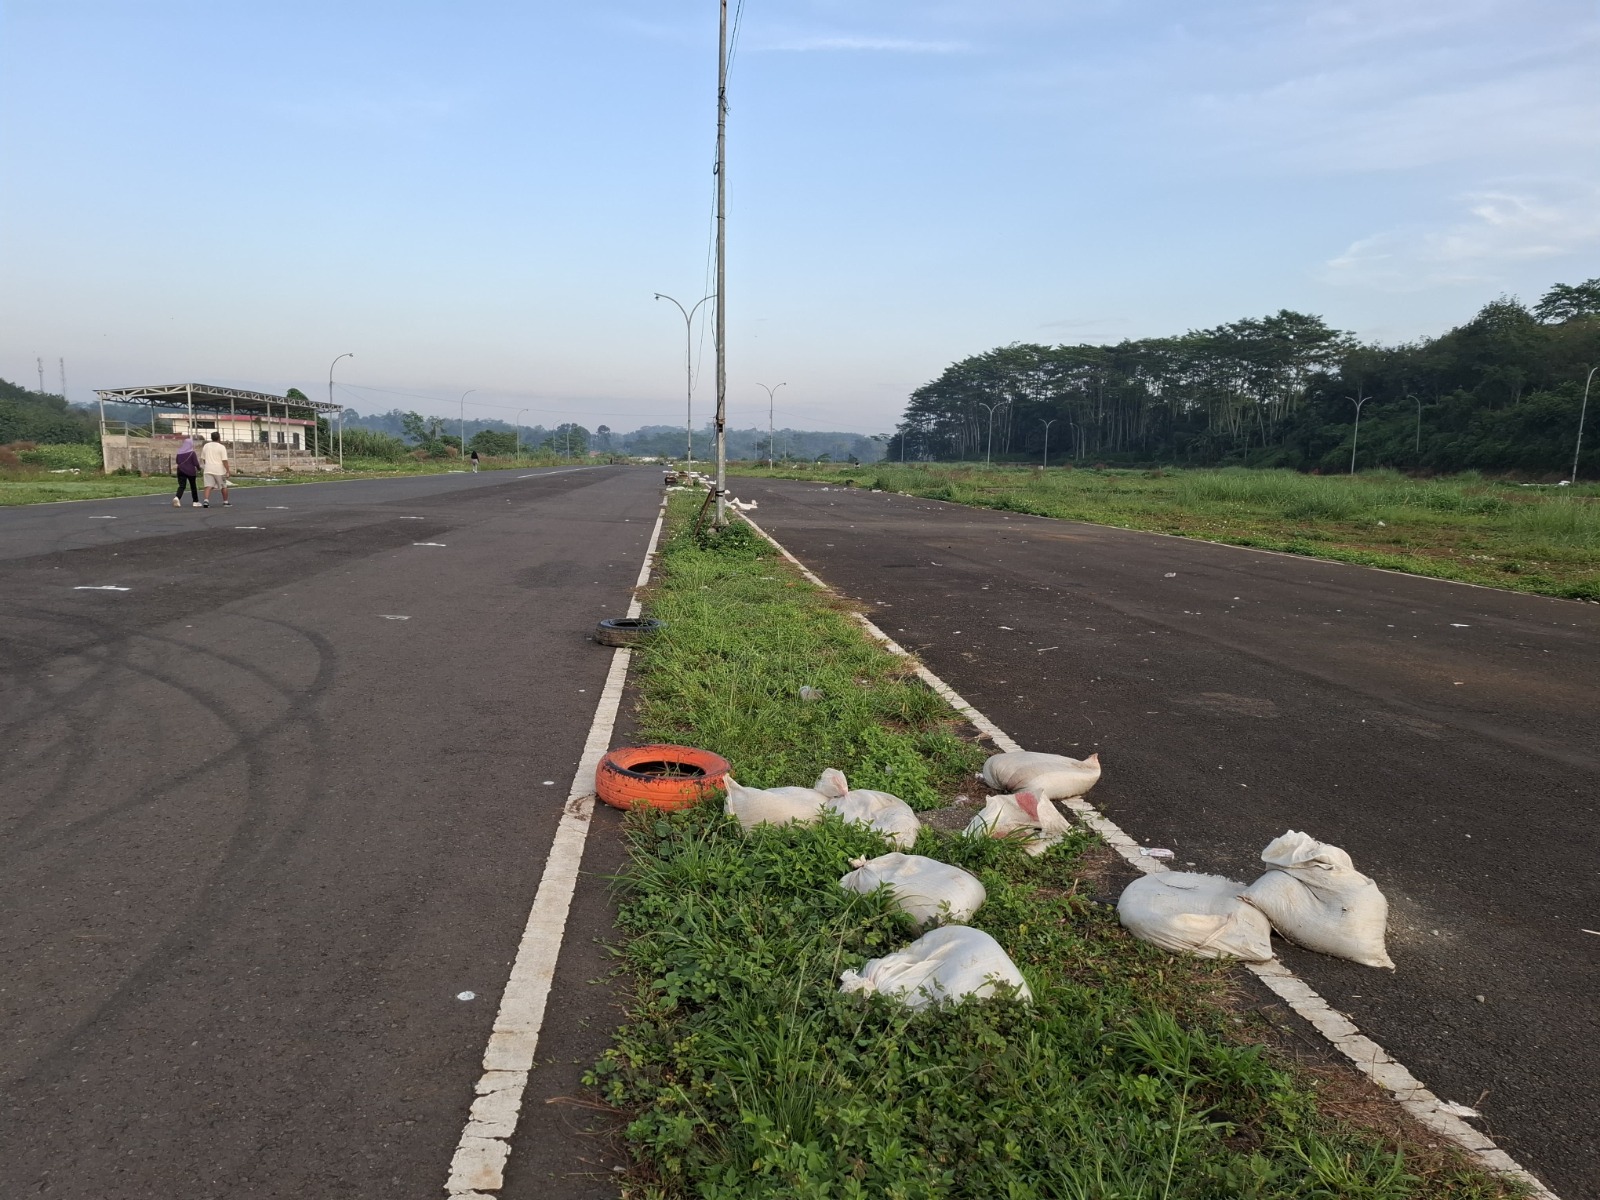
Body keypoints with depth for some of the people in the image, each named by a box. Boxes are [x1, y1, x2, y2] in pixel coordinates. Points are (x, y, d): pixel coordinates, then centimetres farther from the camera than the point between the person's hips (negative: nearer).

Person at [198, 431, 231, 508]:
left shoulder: (206, 446, 9)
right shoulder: (221, 447, -6)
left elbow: (203, 459, 15)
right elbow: (224, 460, -12)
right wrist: (227, 471, -11)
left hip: (208, 469, 3)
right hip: (219, 470, -3)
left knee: (208, 486, -3)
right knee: (224, 486, 12)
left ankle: (206, 500, -21)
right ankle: (226, 502, 18)